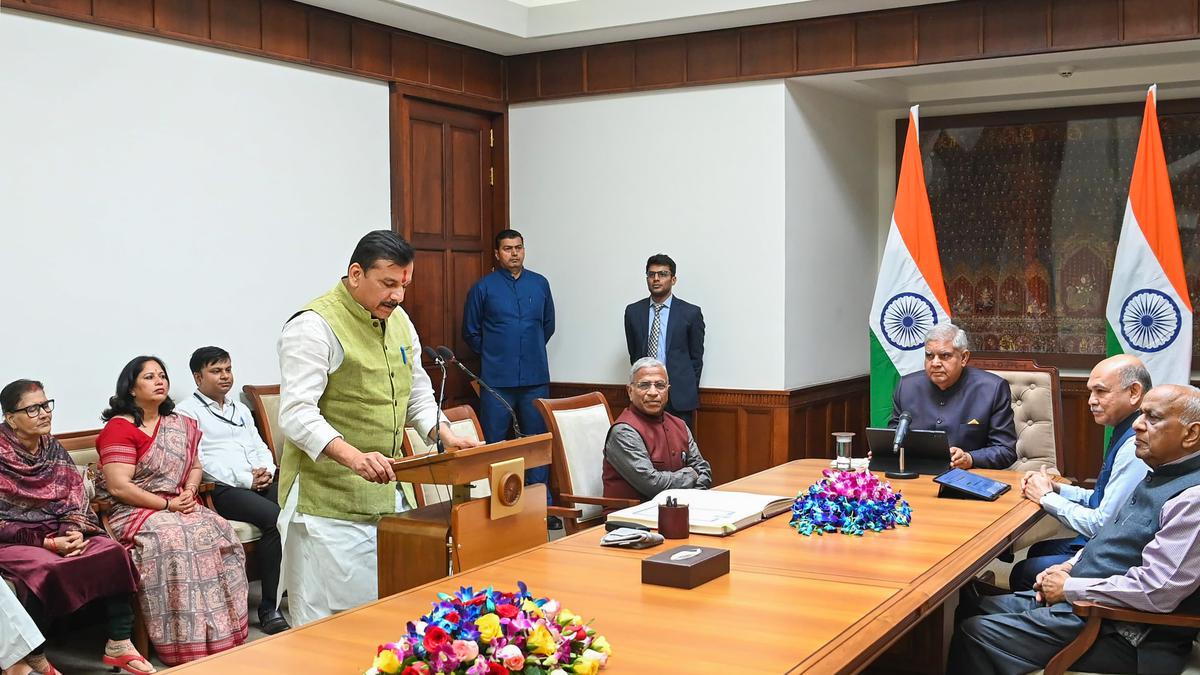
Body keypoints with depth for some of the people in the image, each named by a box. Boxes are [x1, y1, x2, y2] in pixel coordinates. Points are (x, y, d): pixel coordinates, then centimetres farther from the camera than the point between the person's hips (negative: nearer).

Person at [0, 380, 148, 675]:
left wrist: (74, 531, -13)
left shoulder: (53, 448, 8)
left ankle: (119, 644, -16)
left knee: (113, 552, -19)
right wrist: (44, 542, -19)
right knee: (48, 568, -36)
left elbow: (75, 496, 7)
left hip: (59, 532, 5)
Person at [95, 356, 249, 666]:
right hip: (133, 512, -6)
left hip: (178, 506, 6)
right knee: (173, 539, -34)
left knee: (218, 532, -22)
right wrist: (168, 504, -15)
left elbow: (194, 466, 23)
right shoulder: (119, 428, -6)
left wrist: (189, 492, 0)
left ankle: (221, 634, -19)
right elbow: (119, 487, -15)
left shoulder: (180, 425, 15)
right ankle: (187, 643, -29)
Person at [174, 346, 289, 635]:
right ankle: (270, 608, -25)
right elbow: (199, 460, -7)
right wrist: (246, 480, -13)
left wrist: (266, 470, 0)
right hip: (221, 488, -6)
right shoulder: (186, 411, 4)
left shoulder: (240, 409, 28)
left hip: (261, 480, 7)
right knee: (274, 517, -32)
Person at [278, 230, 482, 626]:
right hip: (327, 503, -8)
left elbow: (417, 394, 22)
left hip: (385, 496, 8)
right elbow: (297, 414, -22)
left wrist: (445, 434, 3)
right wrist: (352, 456, -36)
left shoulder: (399, 322, 12)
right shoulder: (315, 326, -14)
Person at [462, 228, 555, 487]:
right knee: (494, 441, 2)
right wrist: (492, 354, 10)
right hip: (497, 378, -2)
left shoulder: (540, 284, 8)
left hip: (535, 377, 3)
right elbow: (470, 332, 7)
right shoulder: (483, 288, 0)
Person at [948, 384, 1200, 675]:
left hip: (1119, 634, -10)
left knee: (974, 634, -13)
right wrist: (1069, 567, 5)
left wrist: (1070, 587, -17)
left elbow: (1155, 591, -29)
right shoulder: (1159, 476, 10)